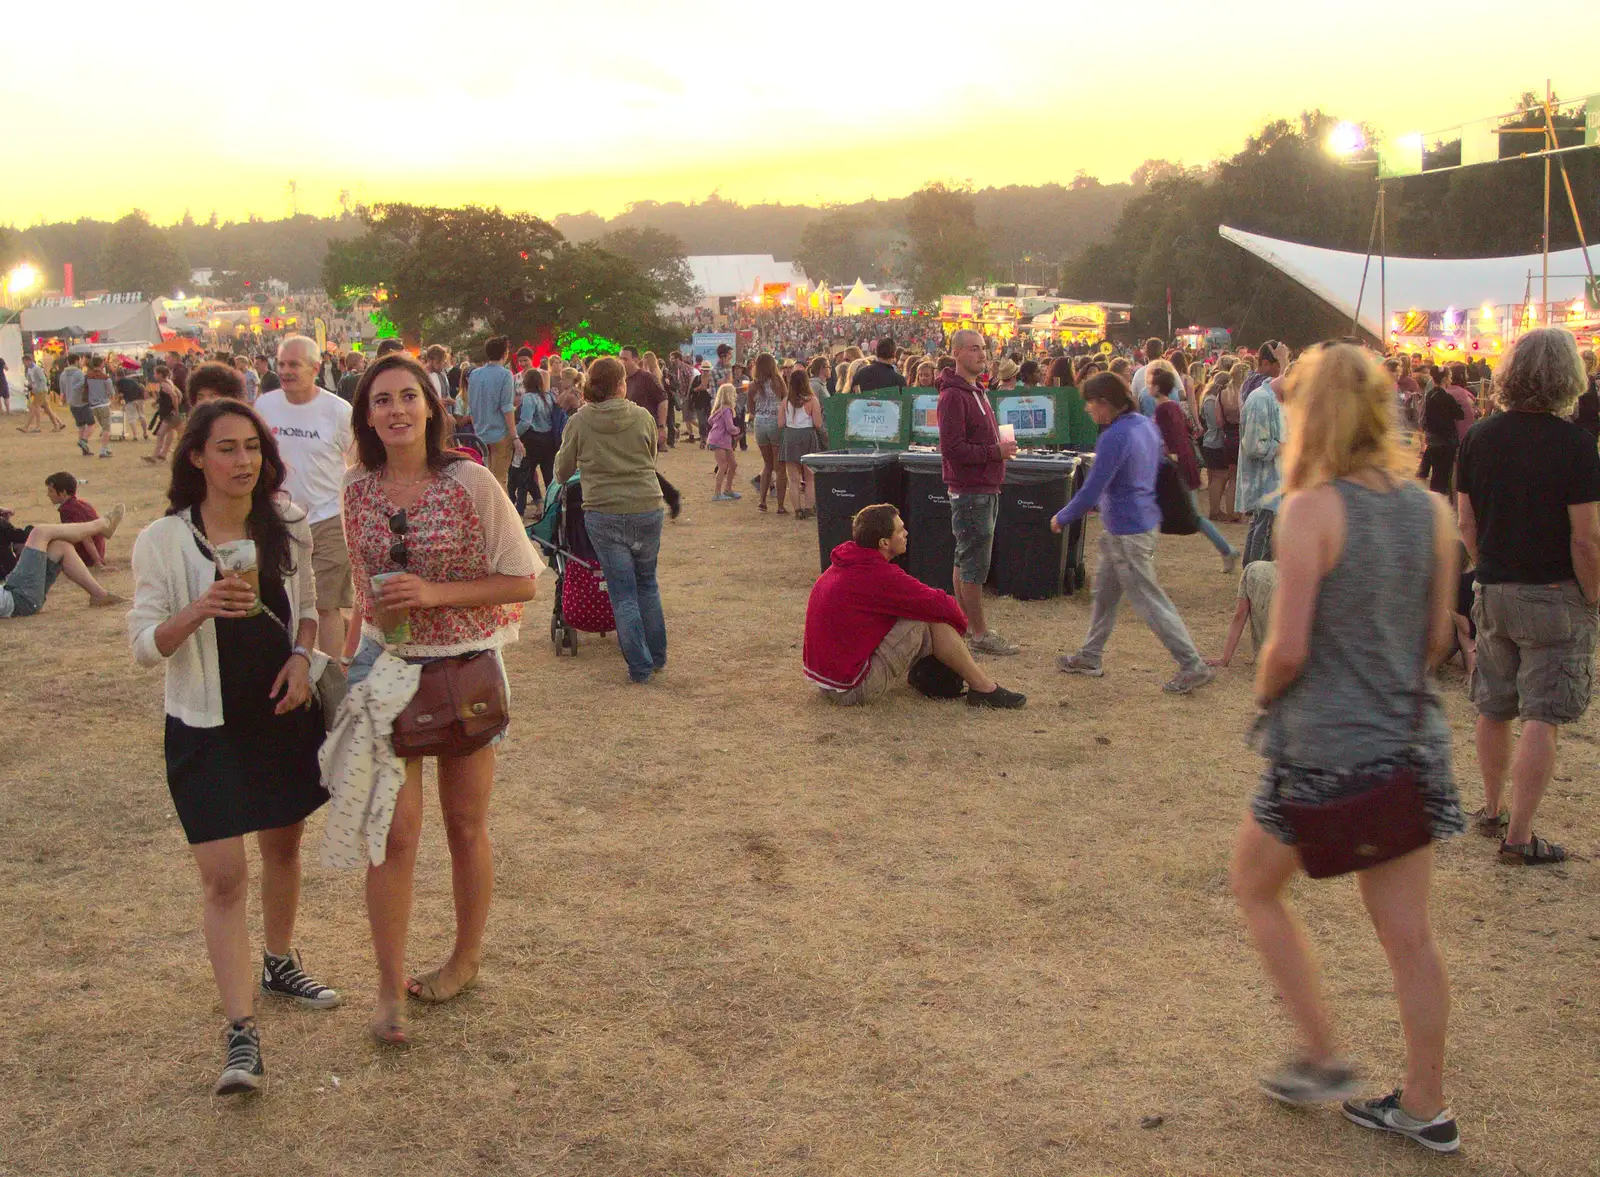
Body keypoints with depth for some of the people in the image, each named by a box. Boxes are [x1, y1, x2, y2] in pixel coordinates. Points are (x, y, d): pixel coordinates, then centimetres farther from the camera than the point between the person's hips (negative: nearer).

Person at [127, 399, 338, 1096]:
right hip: (207, 726, -4)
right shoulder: (163, 541, -11)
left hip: (286, 713, 4)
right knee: (223, 877, -7)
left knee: (283, 848, 19)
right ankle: (241, 1037, -4)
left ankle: (279, 965, 43)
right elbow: (144, 644, -12)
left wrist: (301, 655, -8)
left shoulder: (287, 527, 0)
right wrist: (197, 612, -30)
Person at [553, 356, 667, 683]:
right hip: (648, 509, 2)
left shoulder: (579, 422, -3)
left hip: (604, 514, -1)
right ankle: (657, 657, 26)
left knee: (623, 594, 6)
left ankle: (640, 667, 8)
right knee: (647, 585, 20)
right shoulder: (643, 417, -1)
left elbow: (562, 472, 7)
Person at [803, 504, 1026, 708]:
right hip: (853, 689, -9)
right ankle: (984, 689, 1)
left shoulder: (844, 565, 9)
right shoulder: (880, 576, -20)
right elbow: (941, 605, -14)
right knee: (934, 618, -9)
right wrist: (960, 621, 9)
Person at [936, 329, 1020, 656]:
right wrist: (996, 451, -18)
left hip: (984, 489, 10)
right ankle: (979, 633, 2)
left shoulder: (976, 392, 15)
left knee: (966, 559, 16)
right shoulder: (953, 396, -16)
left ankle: (964, 624, 25)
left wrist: (1001, 447, 5)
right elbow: (952, 448, -23)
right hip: (970, 491, -10)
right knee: (974, 562, -4)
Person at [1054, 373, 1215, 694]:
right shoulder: (1145, 425, 6)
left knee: (1149, 601, -2)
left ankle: (1193, 667, 2)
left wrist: (1062, 518, -6)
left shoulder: (1114, 438, -23)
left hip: (1127, 532, -10)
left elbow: (1090, 492, -23)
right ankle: (1089, 657, 30)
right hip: (1145, 518, 10)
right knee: (1104, 591, 19)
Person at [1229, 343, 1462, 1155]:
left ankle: (1323, 1058, 20)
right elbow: (1438, 637, 8)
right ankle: (1425, 1104, 23)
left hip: (1322, 748, -6)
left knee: (1256, 888, 18)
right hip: (1411, 744, 6)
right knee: (1408, 933, 14)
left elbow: (1289, 647, -18)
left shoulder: (1312, 510, -17)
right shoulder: (1430, 509, 1)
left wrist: (1265, 693, 1)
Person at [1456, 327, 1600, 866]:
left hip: (1494, 593, 5)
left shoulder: (1479, 437, -2)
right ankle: (1519, 836, 2)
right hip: (1555, 596, -5)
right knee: (1541, 720, 0)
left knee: (1494, 709, 17)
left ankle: (1492, 810, 32)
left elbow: (1467, 524, 4)